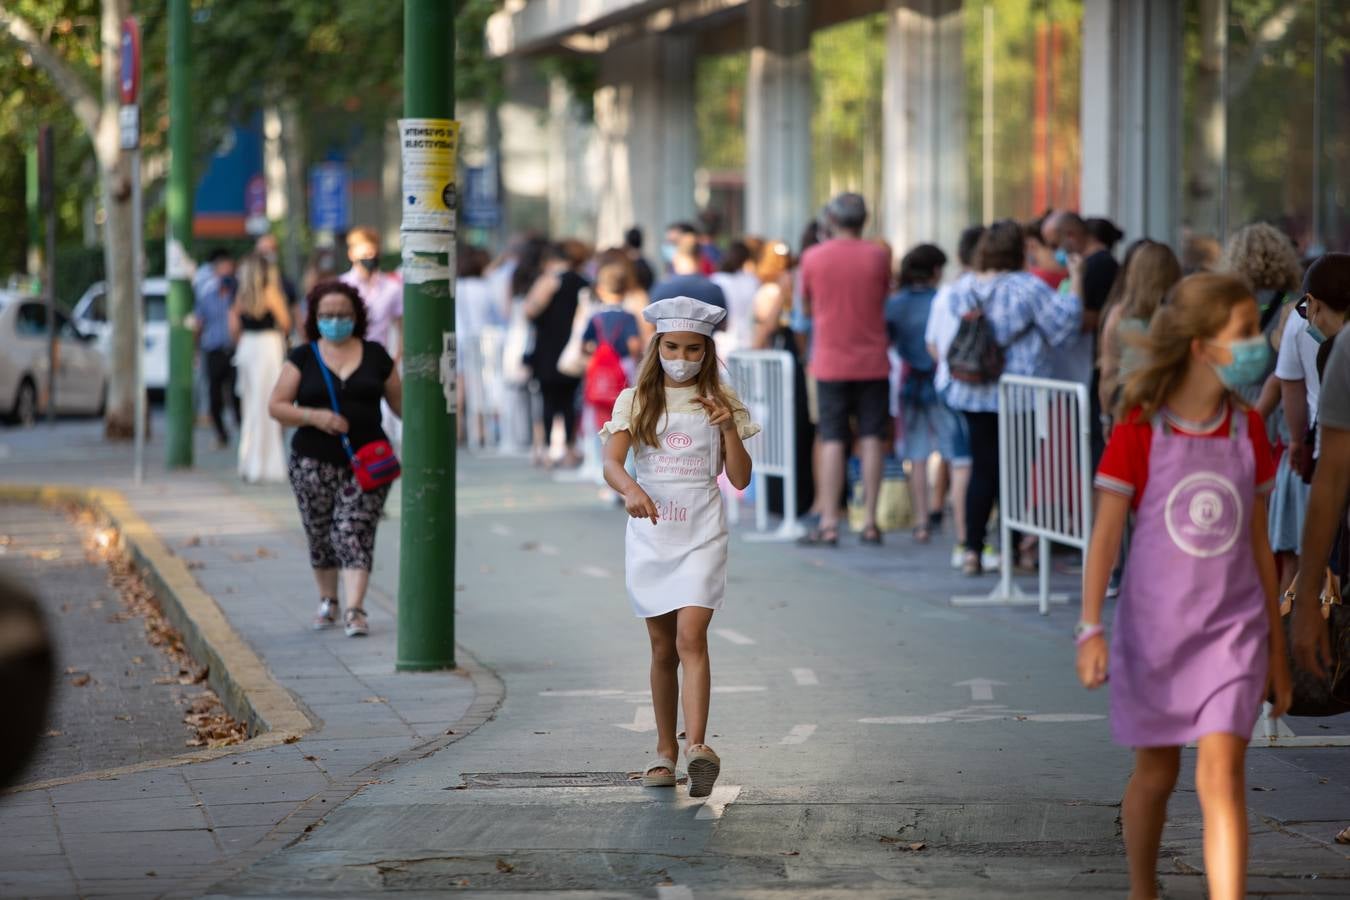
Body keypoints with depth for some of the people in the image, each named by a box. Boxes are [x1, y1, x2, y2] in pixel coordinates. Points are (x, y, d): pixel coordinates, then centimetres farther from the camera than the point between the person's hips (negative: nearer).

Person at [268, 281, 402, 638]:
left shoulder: (375, 355, 8)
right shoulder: (303, 358, 4)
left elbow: (399, 401, 12)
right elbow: (276, 406, 0)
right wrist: (314, 417, -15)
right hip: (314, 461, 1)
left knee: (355, 533, -12)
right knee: (320, 535, 8)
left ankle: (354, 609, -18)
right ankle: (327, 601, 29)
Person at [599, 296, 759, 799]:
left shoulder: (719, 403, 4)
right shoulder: (635, 402, 4)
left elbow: (740, 479, 2)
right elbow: (611, 462, -10)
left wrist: (728, 428, -13)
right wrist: (630, 489, -32)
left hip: (701, 535, -2)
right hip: (650, 535, 2)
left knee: (691, 637, -18)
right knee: (663, 649, 8)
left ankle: (697, 745, -29)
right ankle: (665, 751, 19)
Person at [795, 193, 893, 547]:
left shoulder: (813, 257, -3)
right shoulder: (878, 256, -3)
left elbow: (806, 308, 8)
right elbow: (884, 298, 9)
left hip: (831, 361, 0)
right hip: (872, 360, 0)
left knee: (832, 441, 2)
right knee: (872, 439, 4)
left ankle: (829, 523, -2)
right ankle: (870, 522, 3)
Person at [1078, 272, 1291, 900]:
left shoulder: (1248, 431, 1)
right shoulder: (1139, 434, -9)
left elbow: (1259, 542, 8)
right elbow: (1105, 536, -8)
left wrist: (1276, 648, 11)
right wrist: (1091, 629, -16)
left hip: (1232, 630, 1)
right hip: (1153, 629, -1)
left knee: (1221, 773, -12)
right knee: (1156, 773, 13)